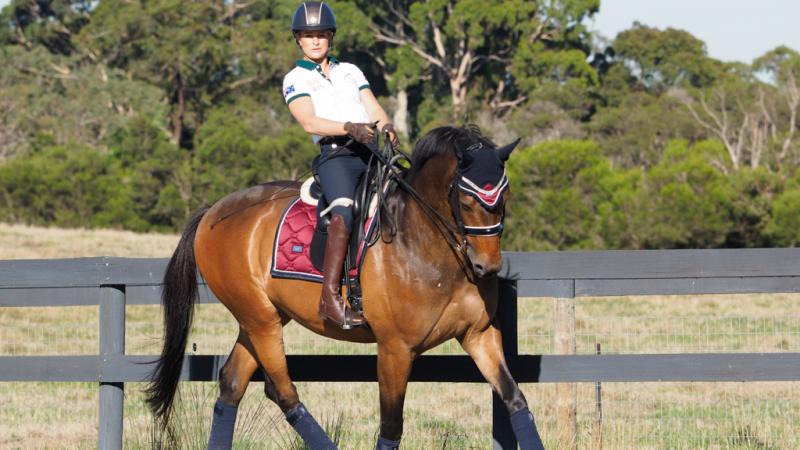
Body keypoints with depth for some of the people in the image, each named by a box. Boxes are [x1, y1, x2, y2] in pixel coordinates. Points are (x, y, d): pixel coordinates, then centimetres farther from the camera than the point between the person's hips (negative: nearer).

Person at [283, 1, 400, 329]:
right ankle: (330, 297, -37)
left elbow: (374, 109, 12)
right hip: (334, 155, -6)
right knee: (344, 210, -31)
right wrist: (350, 128, -22)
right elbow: (309, 122, -6)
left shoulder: (351, 72, 23)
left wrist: (386, 127, -12)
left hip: (368, 152, 6)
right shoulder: (295, 80, 10)